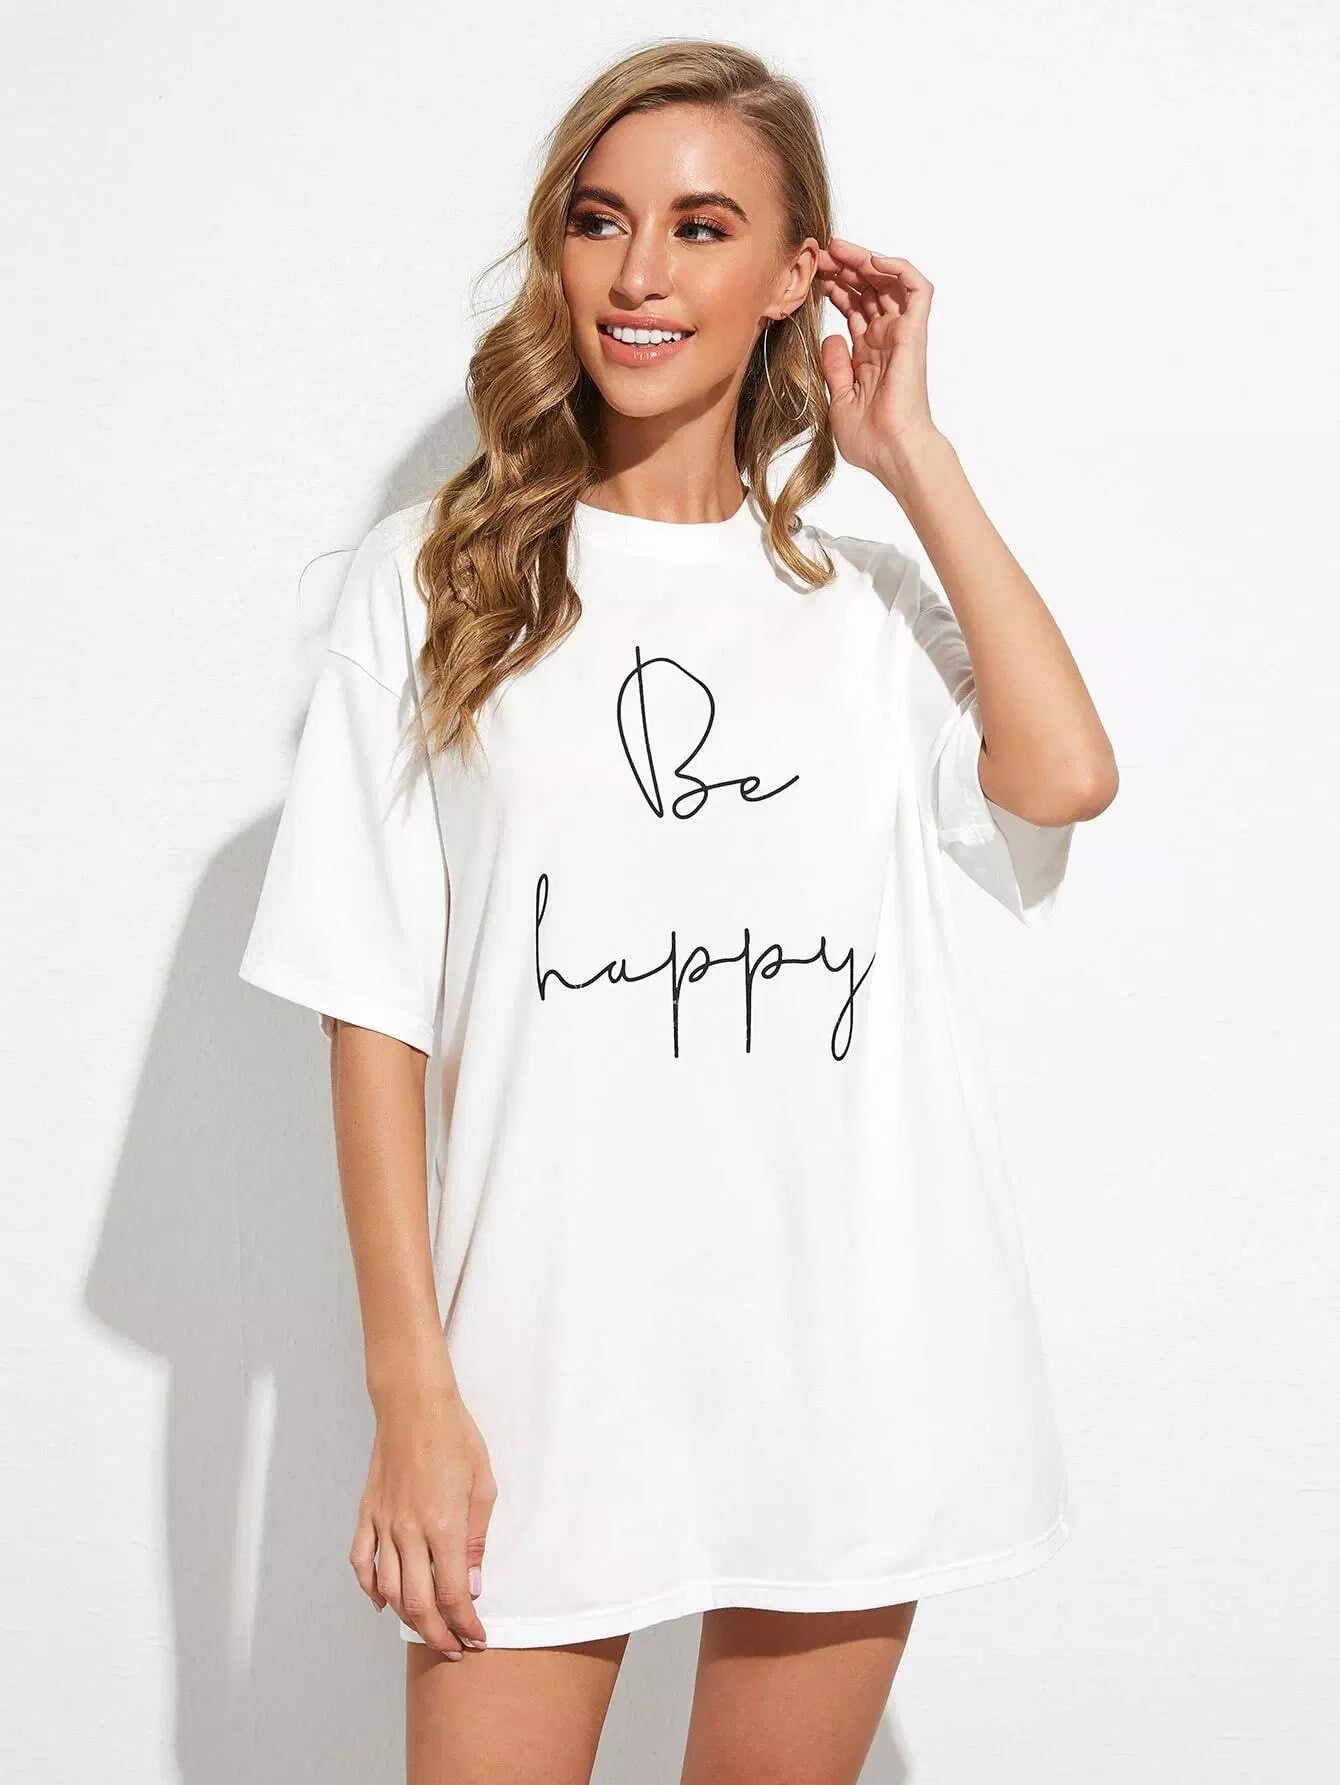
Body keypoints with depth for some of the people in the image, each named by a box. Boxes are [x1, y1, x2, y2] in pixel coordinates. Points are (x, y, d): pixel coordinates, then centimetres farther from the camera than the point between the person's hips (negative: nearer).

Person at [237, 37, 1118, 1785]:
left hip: (853, 1351, 2)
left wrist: (911, 453, -4)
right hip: (549, 1358, -1)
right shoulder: (436, 577, 1)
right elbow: (378, 1006, -2)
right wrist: (411, 1391, -6)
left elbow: (1065, 776, -13)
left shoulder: (868, 595, 8)